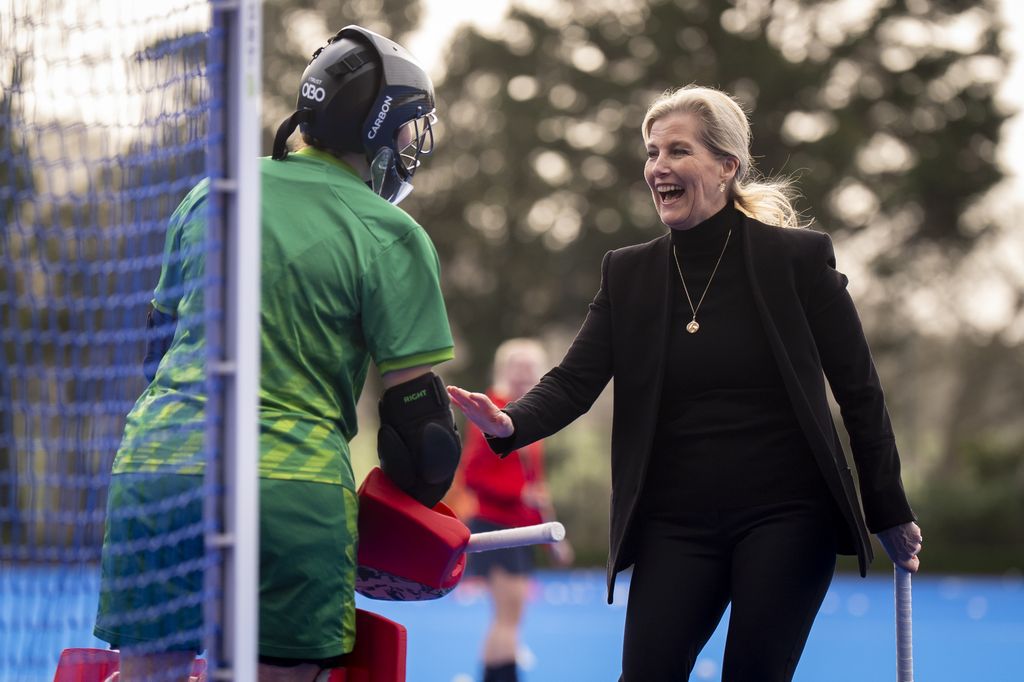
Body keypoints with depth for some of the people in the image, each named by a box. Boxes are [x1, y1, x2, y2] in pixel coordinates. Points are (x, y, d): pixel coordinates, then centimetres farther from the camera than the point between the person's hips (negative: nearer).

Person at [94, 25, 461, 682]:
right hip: (289, 486, -4)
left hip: (152, 471, 5)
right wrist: (417, 508, 15)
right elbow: (413, 406, -1)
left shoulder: (208, 196, 15)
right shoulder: (391, 236, 0)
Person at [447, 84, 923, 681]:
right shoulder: (629, 274, 6)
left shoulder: (798, 258, -3)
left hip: (786, 518, -3)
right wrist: (509, 424, -24)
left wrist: (890, 515, 3)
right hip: (676, 525, 3)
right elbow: (574, 382, -2)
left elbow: (860, 391, 1)